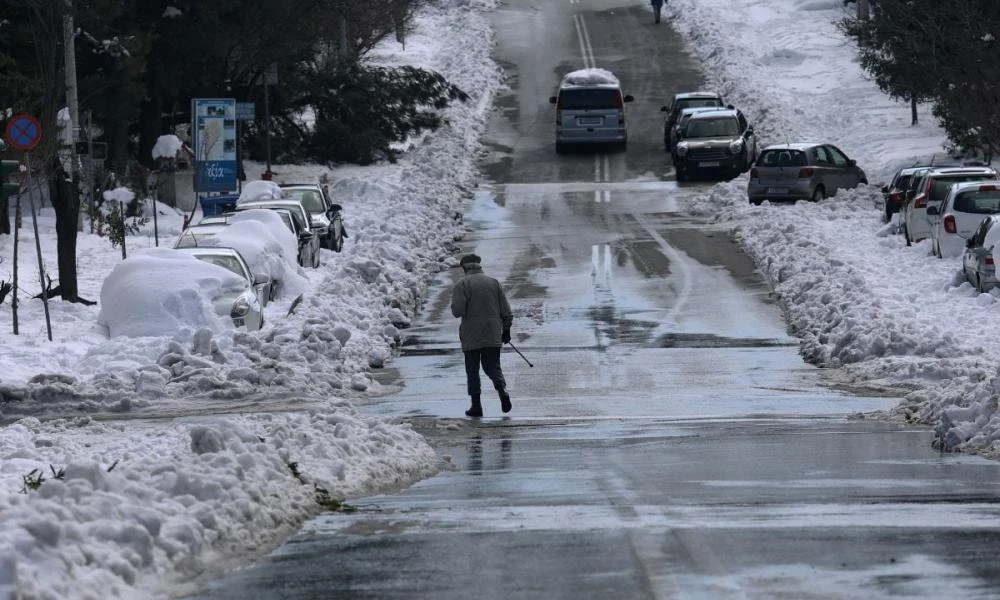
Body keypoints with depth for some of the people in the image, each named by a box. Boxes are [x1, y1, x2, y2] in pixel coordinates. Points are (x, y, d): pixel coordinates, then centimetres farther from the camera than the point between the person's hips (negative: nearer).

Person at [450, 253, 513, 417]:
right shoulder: (494, 282, 6)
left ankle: (476, 405, 2)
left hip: (471, 336, -3)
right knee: (492, 366, 11)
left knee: (472, 370, 6)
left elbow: (457, 310, -14)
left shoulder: (462, 284, -6)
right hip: (493, 336, 3)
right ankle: (502, 389, -16)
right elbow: (506, 311, 6)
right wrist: (506, 330, 16)